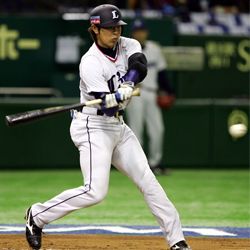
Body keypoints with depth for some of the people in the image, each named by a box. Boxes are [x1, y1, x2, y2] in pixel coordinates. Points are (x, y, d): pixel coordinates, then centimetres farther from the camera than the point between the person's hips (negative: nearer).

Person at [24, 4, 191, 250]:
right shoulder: (90, 63, -19)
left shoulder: (128, 45, 2)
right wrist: (120, 96, -45)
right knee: (95, 191, -18)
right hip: (93, 127, -7)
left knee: (148, 180, 4)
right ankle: (37, 215, -1)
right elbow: (105, 104, -25)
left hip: (118, 126, 7)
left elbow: (139, 67, -18)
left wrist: (126, 85, -34)